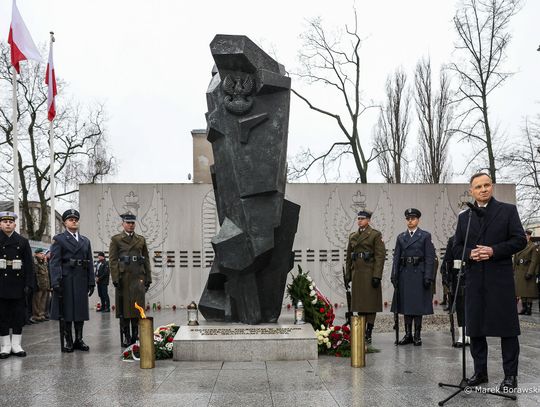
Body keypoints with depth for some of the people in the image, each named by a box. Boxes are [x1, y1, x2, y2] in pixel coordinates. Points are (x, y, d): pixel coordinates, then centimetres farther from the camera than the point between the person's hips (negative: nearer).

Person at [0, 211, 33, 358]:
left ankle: (16, 345, 13)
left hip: (18, 285, 1)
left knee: (19, 316, 4)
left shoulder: (23, 242, 7)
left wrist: (28, 284, -4)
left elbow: (29, 265, 4)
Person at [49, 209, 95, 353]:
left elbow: (90, 263, 13)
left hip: (81, 281, 5)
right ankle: (68, 342, 8)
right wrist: (56, 283, -17)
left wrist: (91, 282, 6)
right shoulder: (58, 239, 1)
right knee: (66, 312, 0)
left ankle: (79, 340, 16)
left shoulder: (85, 241, 16)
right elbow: (54, 263, -7)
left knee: (81, 310, 7)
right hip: (65, 280, -4)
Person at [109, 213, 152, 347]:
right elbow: (112, 260, -2)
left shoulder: (141, 240, 14)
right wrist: (115, 278, -10)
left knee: (138, 305, -2)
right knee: (124, 308, 2)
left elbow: (146, 260, 14)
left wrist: (148, 278, 9)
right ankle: (125, 338, 10)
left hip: (138, 277, 2)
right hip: (123, 277, -2)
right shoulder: (116, 239, 4)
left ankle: (136, 336, 7)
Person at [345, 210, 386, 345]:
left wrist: (377, 275, -15)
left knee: (370, 303, -2)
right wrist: (348, 274, 12)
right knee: (359, 303, 8)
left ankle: (368, 334, 2)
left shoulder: (375, 234, -3)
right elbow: (349, 256, 17)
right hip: (357, 273, 5)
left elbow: (380, 255, -9)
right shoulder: (353, 236, 14)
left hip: (370, 272, -5)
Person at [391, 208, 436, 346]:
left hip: (419, 273, -3)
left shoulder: (425, 236, 1)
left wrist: (428, 277, -12)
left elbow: (430, 257, -4)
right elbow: (396, 257, 9)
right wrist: (394, 275, 1)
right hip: (404, 274, 4)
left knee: (418, 304, 0)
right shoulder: (401, 237, 11)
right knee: (405, 304, 6)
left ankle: (417, 335, 8)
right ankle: (408, 335, 14)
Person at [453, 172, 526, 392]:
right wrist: (470, 254, -9)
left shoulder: (508, 210, 4)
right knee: (475, 327, 8)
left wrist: (494, 250, -15)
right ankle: (480, 372, 19)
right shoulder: (464, 217, 13)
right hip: (474, 279, 4)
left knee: (507, 327, -1)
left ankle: (510, 375, 7)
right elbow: (457, 248, 12)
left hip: (500, 277, -4)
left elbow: (520, 239, -3)